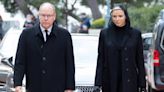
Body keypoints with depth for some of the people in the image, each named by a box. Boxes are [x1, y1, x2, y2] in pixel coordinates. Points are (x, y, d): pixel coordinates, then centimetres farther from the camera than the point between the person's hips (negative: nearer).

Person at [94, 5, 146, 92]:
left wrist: (142, 85, -2)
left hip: (129, 81, -1)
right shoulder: (104, 33, 4)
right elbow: (100, 59, 4)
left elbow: (140, 60, 2)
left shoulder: (135, 34, 1)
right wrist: (98, 83, -3)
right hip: (109, 81, 2)